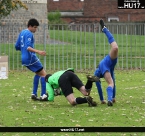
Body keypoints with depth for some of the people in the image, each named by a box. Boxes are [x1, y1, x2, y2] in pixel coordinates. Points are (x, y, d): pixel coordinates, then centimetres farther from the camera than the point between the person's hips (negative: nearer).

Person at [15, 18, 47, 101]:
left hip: (24, 59, 9)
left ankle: (34, 94, 17)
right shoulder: (29, 34, -12)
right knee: (44, 74, -4)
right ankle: (43, 95, -14)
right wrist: (38, 51, -38)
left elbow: (17, 47, 21)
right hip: (31, 58, -9)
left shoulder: (22, 33, 16)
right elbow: (28, 47, -27)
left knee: (38, 73, 24)